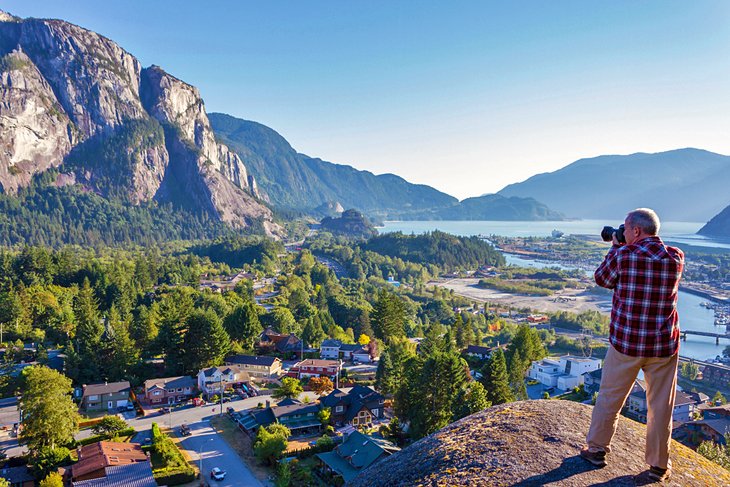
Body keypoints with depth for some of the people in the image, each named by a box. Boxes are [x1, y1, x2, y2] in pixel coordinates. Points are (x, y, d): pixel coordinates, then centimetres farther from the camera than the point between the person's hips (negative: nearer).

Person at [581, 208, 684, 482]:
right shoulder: (676, 257, -2)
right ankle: (659, 465, 24)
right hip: (664, 345, 2)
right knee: (660, 405, 13)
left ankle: (597, 449, 27)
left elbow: (601, 279, 3)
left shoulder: (623, 255, -13)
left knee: (609, 397, 14)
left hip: (626, 342, -2)